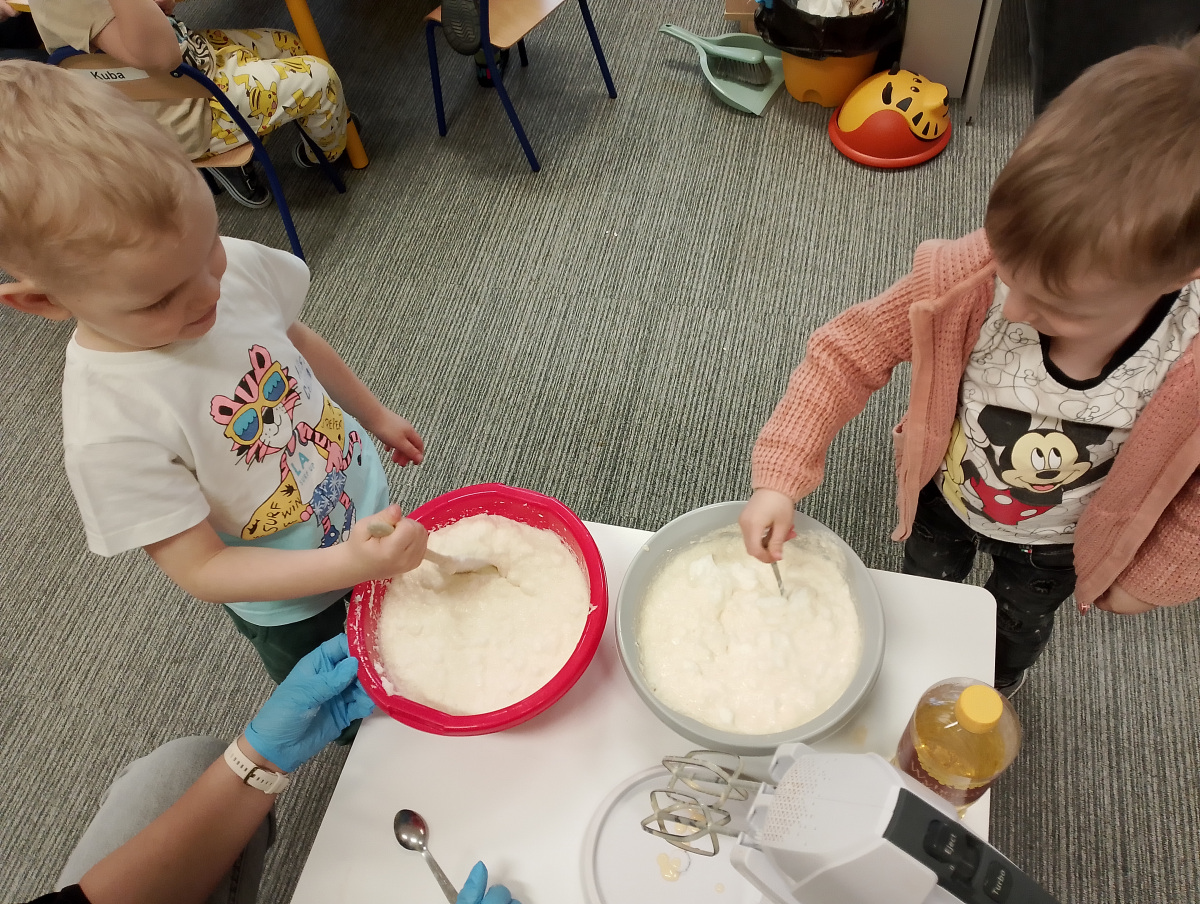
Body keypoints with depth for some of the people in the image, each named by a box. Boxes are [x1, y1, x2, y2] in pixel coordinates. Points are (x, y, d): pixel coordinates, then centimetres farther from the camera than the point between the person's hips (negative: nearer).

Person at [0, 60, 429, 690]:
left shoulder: (236, 264, -21)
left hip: (366, 494, 5)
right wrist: (349, 563, -38)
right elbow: (201, 570, -26)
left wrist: (376, 415, 15)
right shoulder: (110, 429, -36)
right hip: (296, 612, -5)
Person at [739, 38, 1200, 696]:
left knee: (1016, 629, 32)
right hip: (945, 497, 0)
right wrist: (779, 478, -35)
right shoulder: (972, 278, -39)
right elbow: (851, 349, -29)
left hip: (1052, 547, 0)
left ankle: (996, 690, 69)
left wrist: (1138, 583, -6)